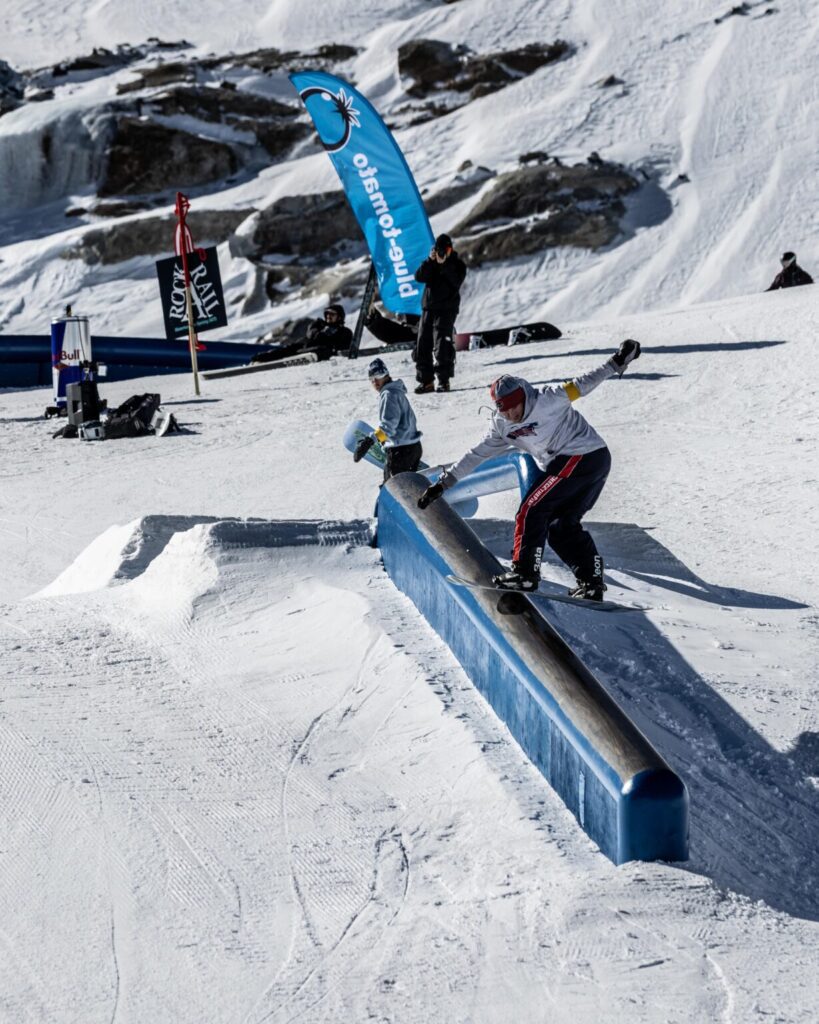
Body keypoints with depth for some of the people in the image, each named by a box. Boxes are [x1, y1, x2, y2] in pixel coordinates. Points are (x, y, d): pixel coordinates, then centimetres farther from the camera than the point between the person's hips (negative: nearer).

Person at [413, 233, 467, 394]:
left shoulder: (457, 264, 1)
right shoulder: (431, 264, 12)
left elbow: (456, 282, -14)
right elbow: (419, 277, -3)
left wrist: (444, 265, -17)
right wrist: (430, 261, -12)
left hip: (446, 309, -5)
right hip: (428, 308, 5)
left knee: (442, 345, -12)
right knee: (422, 344, 2)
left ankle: (443, 380, -6)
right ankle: (426, 380, 8)